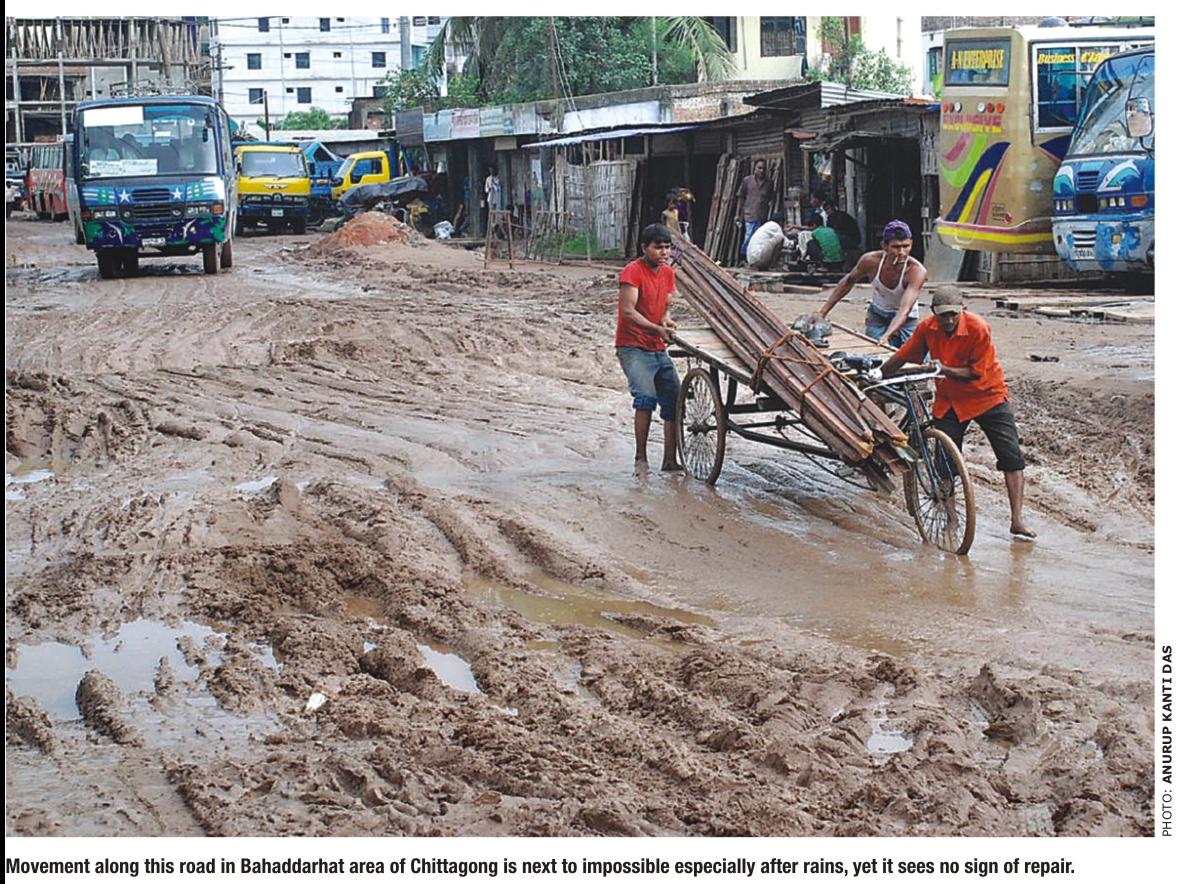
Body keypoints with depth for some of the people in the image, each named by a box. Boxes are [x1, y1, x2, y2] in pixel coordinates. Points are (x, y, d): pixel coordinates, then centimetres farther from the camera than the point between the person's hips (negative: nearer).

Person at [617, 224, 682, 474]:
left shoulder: (667, 273, 12)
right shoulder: (633, 271, -11)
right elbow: (628, 312, -18)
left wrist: (667, 321, -6)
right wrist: (657, 329, -27)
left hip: (658, 349, 8)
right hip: (633, 347, -8)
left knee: (675, 401, 3)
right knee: (646, 397, -23)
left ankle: (670, 459, 12)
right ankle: (641, 458, -17)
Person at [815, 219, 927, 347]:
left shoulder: (917, 270, -31)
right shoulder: (871, 260, -22)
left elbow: (905, 309, -42)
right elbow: (849, 281, -1)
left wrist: (886, 336, -58)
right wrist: (823, 311, 1)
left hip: (906, 321, -2)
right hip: (877, 316, 2)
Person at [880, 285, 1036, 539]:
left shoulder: (978, 328, -22)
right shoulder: (927, 328, -9)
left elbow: (976, 373, -20)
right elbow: (901, 357, 4)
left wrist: (944, 369, -30)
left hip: (987, 396, -3)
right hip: (949, 401, 3)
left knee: (1012, 458, -9)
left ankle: (1017, 521, -7)